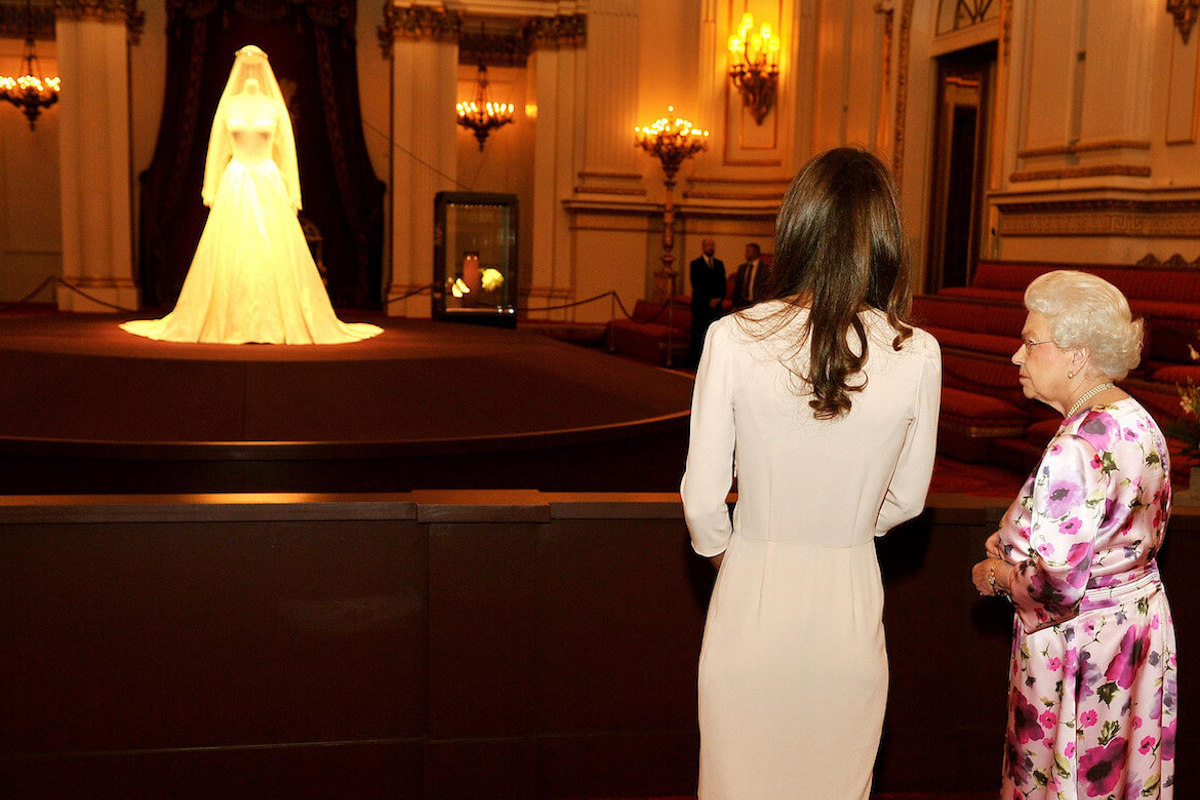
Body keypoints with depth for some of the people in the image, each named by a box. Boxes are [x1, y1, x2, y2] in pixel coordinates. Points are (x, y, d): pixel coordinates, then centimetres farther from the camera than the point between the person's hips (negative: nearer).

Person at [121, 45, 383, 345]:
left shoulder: (275, 107, 4)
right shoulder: (228, 105, 7)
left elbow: (287, 150, 5)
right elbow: (216, 148, 10)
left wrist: (293, 194, 0)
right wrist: (210, 190, 5)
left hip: (269, 184, -1)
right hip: (235, 185, 1)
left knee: (274, 254, -5)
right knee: (229, 256, -3)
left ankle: (275, 323, 2)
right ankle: (231, 322, 4)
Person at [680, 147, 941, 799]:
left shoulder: (733, 338, -15)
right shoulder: (918, 355, -10)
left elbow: (703, 502, -10)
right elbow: (906, 500, 4)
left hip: (752, 596, -1)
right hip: (850, 599, 1)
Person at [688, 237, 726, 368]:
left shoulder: (719, 264, 17)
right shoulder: (696, 264, 3)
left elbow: (723, 284, 13)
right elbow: (696, 286, -4)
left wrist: (719, 298, -4)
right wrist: (709, 301, -10)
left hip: (716, 306, 4)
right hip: (700, 306, -4)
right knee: (698, 335, -5)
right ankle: (694, 362, -1)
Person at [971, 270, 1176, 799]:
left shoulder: (1078, 448, -26)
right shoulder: (1141, 423, 3)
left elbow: (1054, 587, -29)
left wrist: (994, 574, -8)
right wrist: (1017, 546, 8)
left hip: (1076, 643, -9)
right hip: (1143, 625, 9)